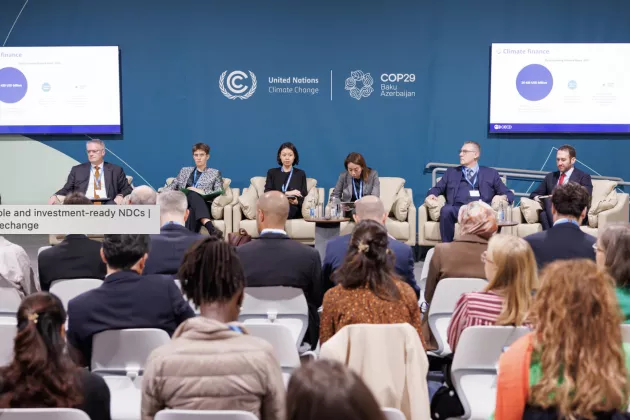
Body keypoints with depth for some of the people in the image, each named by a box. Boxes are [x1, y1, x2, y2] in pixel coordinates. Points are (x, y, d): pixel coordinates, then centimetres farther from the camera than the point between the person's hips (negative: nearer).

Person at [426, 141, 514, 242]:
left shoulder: (491, 173, 23)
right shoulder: (452, 172, 29)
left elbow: (509, 194, 20)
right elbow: (437, 189, 24)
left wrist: (504, 197, -5)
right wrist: (432, 194, 0)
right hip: (458, 209, 1)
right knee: (446, 210, -35)